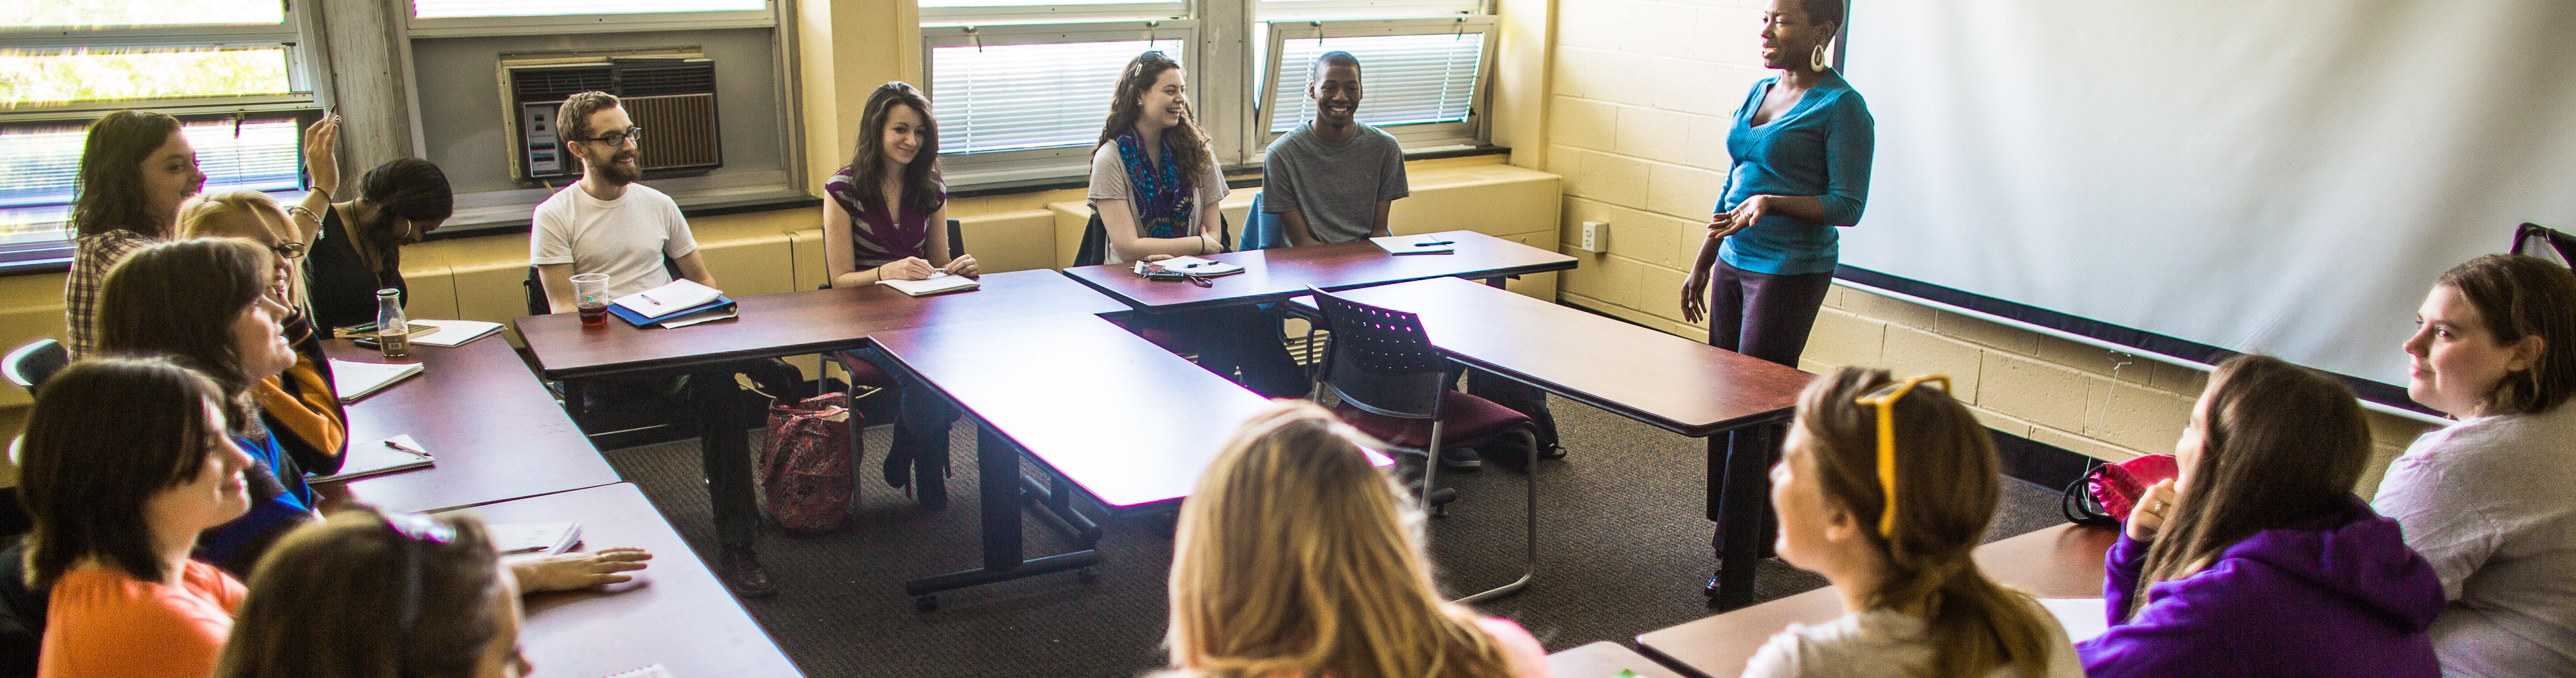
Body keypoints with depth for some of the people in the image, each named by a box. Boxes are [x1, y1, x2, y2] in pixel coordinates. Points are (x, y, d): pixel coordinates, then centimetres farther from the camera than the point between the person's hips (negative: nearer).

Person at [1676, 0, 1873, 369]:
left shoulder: (1842, 105, -11)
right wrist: (1701, 266, 19)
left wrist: (1771, 203, -27)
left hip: (1792, 271, -7)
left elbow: (1849, 206, -14)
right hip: (1732, 261, 8)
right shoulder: (1758, 92, 12)